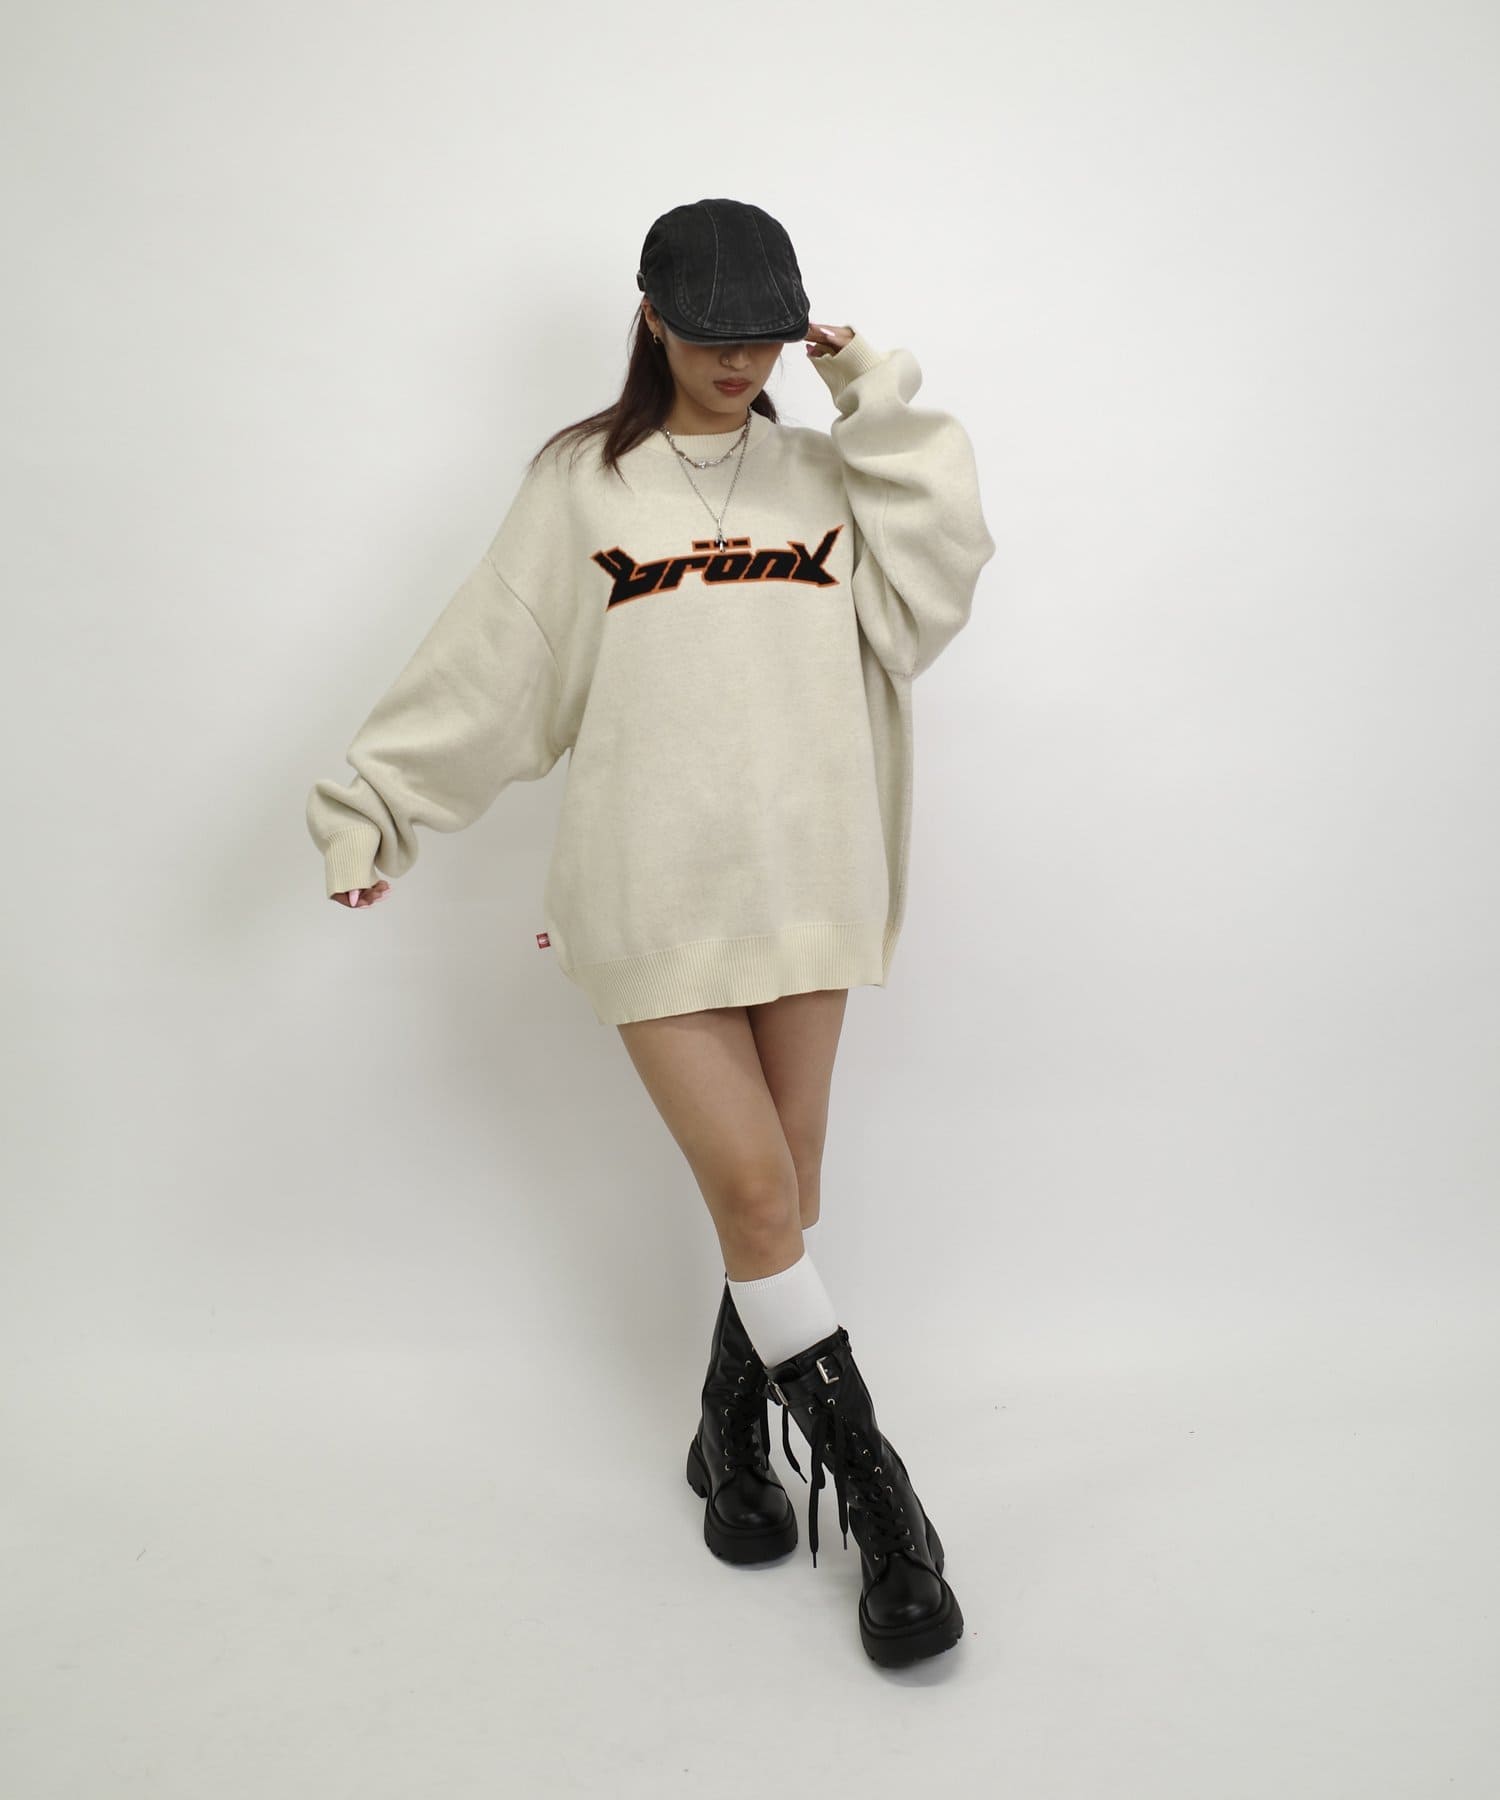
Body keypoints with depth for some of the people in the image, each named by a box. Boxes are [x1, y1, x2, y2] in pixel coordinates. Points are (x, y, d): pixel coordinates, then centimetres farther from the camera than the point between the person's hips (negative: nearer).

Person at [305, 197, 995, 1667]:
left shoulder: (825, 475, 12)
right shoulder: (580, 483, 5)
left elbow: (930, 595, -3)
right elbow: (484, 667, 5)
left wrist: (886, 411, -1)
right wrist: (368, 806, 4)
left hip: (803, 875, 3)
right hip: (653, 891, -3)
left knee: (785, 1193, 8)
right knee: (753, 1189, -7)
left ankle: (732, 1435, 32)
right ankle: (876, 1496, 10)